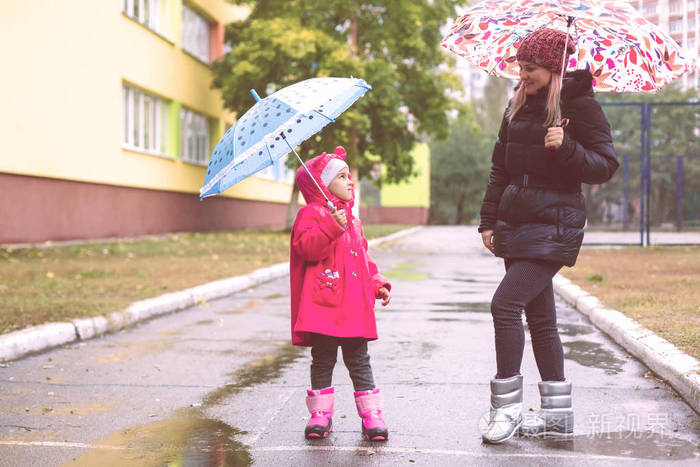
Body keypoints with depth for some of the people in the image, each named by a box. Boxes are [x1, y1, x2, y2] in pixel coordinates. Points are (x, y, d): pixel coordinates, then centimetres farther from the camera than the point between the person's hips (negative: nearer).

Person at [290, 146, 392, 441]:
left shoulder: (353, 221, 21)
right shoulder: (312, 213, -2)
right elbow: (306, 247, -18)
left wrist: (377, 283, 15)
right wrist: (332, 227, -27)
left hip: (355, 305, 6)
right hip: (323, 305, -5)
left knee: (359, 360, 7)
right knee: (323, 360, 3)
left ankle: (371, 414, 9)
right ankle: (321, 413, 13)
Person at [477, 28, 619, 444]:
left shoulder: (581, 105, -5)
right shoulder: (519, 106, 14)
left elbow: (605, 167, -7)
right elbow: (500, 168, 18)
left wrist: (566, 147, -23)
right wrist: (489, 219, 12)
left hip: (554, 226, -7)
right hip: (516, 223, 7)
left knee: (505, 303, -16)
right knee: (539, 316, 10)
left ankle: (508, 407, -5)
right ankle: (558, 413, 19)